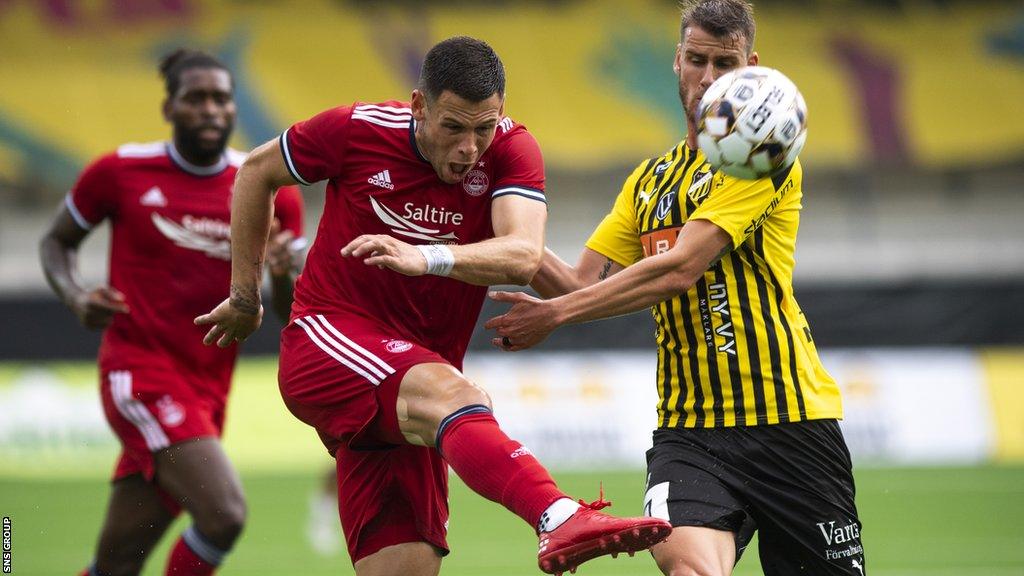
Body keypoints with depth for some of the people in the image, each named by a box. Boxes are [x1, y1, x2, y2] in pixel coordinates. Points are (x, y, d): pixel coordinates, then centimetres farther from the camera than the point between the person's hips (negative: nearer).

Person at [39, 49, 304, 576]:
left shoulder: (269, 191, 4)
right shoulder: (120, 172, -2)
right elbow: (57, 241, 13)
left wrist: (283, 274, -18)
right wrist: (76, 298, -8)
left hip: (208, 389, 4)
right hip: (139, 369, -4)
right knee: (224, 513, -24)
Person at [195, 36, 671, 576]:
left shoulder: (511, 150, -5)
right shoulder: (357, 130, -7)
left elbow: (522, 256, -23)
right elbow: (256, 171, 11)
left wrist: (428, 257, -41)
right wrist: (245, 296, 16)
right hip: (325, 343, -4)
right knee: (451, 393, -35)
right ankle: (561, 520, -60)